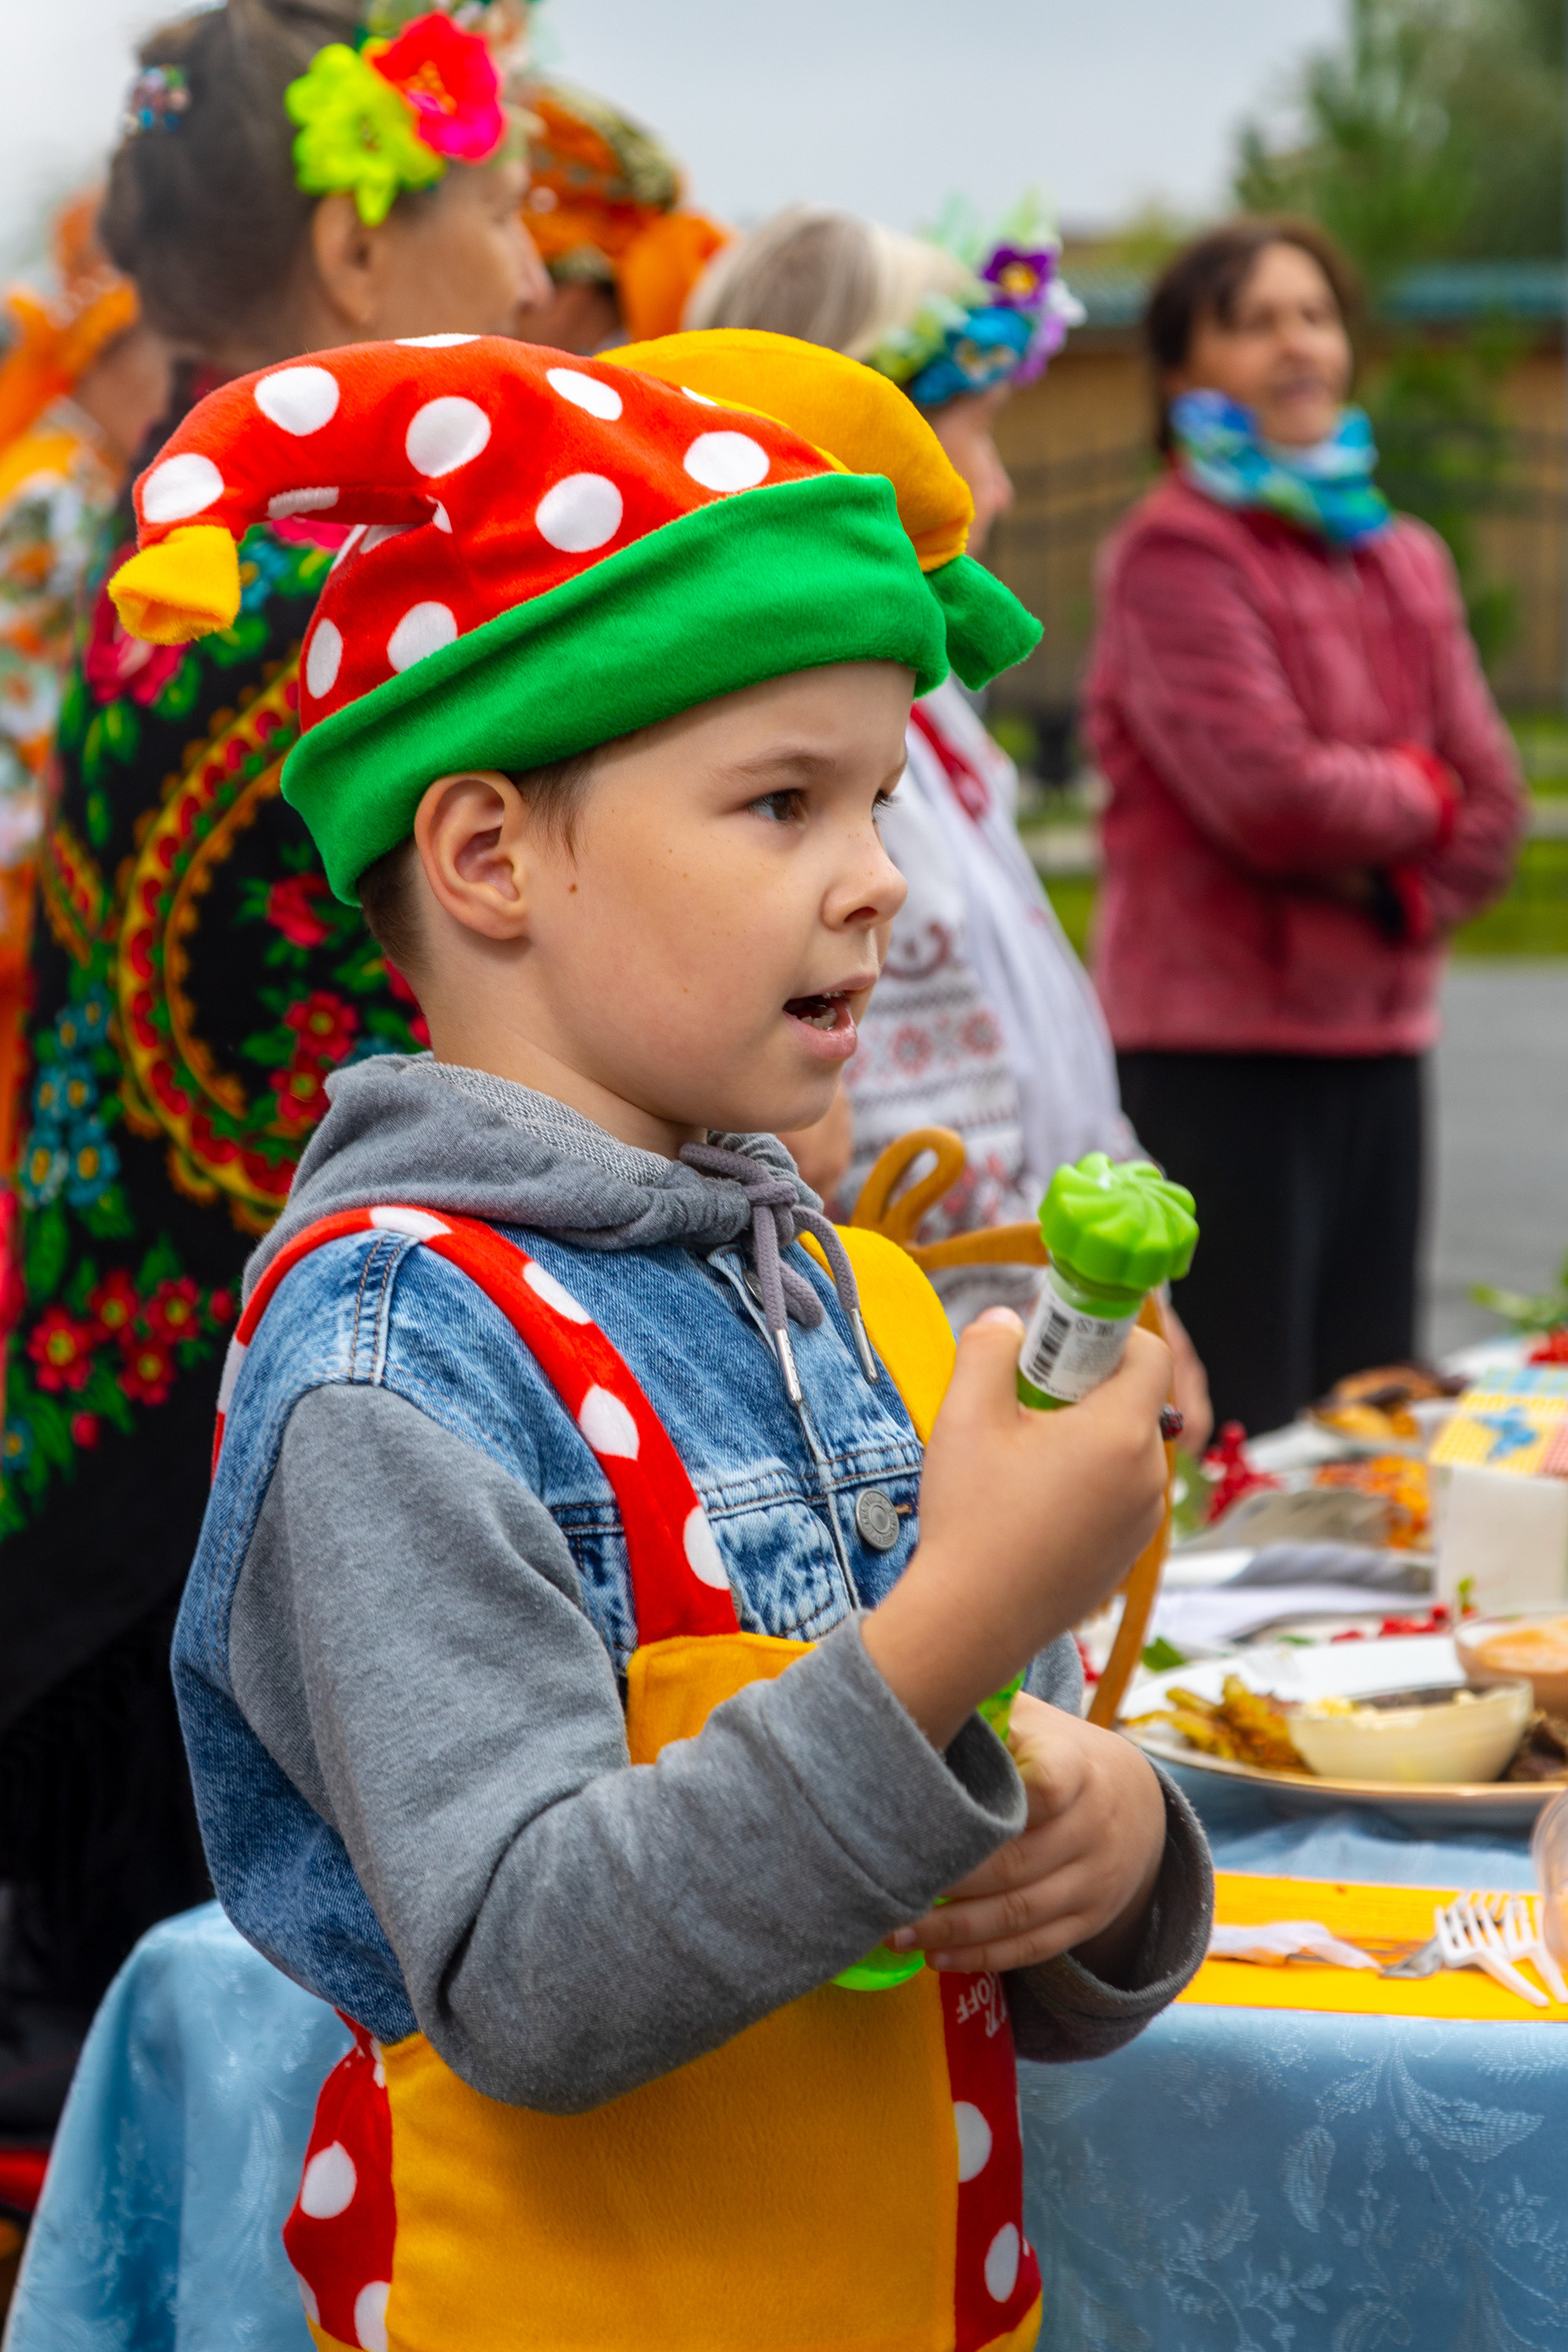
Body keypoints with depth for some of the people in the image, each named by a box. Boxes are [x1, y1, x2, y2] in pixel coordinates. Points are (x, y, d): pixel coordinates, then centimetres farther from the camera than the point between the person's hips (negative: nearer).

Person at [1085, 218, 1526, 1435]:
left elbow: (1492, 810, 8)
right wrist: (1420, 787, 0)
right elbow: (1274, 795, -18)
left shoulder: (1405, 558, 15)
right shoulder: (1175, 548, -7)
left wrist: (1391, 892, -10)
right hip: (1219, 1046, -7)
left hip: (1377, 1034, 7)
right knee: (1244, 1428, -5)